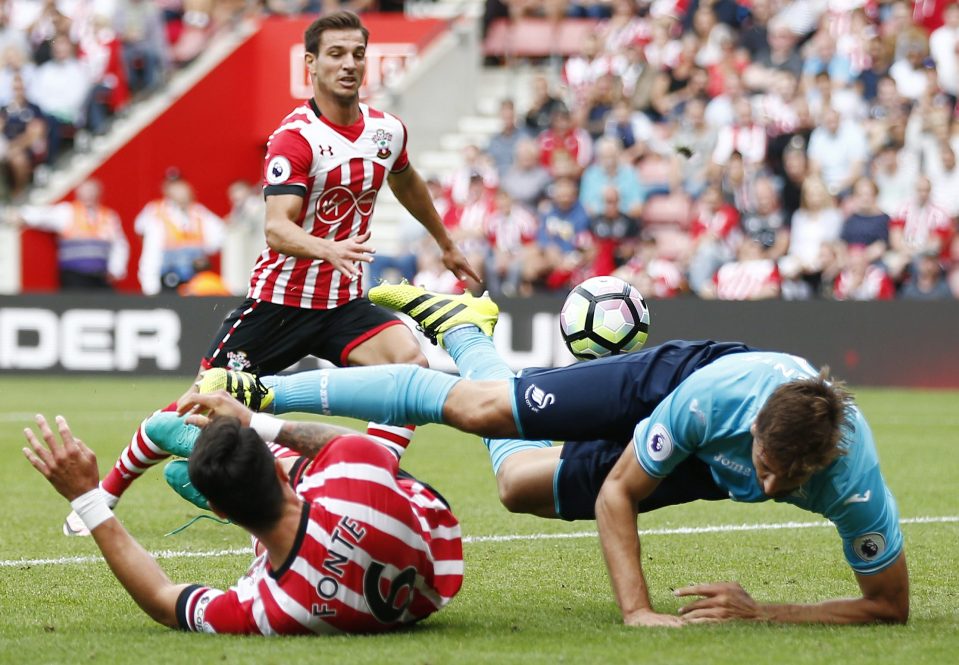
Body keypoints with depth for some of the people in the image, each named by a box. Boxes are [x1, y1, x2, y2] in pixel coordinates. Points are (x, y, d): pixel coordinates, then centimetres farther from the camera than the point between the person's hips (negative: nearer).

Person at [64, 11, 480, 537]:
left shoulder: (387, 130, 2)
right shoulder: (295, 137, -17)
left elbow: (406, 183, 27)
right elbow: (277, 228, -29)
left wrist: (446, 244, 38)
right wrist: (328, 248, -49)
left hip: (344, 303, 5)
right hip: (280, 298, -4)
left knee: (410, 359, -24)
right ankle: (105, 494, 18)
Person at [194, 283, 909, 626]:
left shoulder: (856, 484, -43)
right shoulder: (711, 397, -43)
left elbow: (890, 605, -30)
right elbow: (617, 491, -28)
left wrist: (763, 612, -38)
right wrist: (636, 610, -37)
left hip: (707, 471, 2)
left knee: (519, 484, 18)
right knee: (473, 406, -5)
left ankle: (464, 333, 43)